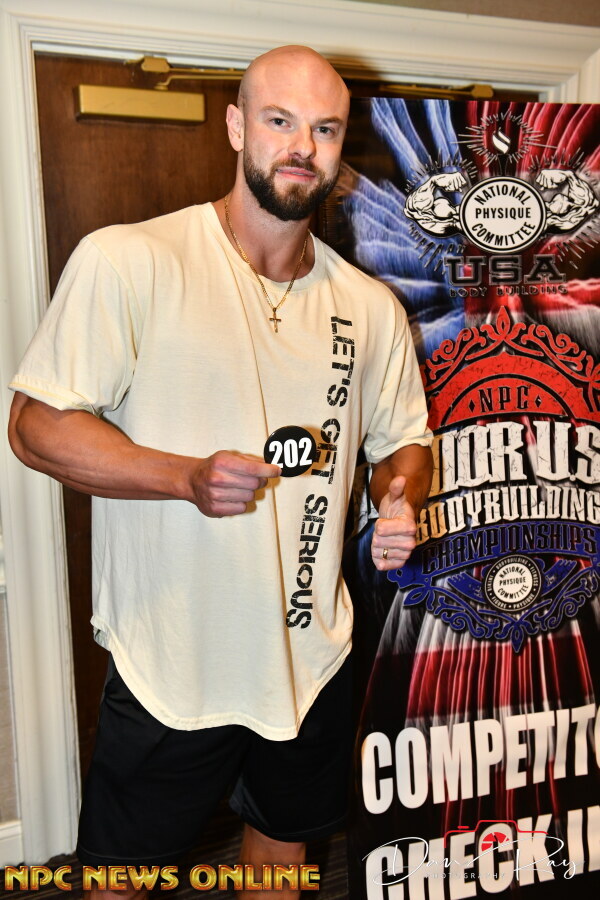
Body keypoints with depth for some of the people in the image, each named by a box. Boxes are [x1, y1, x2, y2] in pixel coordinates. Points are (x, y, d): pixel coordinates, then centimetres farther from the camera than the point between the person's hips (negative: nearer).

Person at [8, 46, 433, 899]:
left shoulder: (371, 307, 2)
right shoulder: (127, 261, -14)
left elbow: (403, 439, 13)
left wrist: (402, 506, -10)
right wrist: (189, 476, -28)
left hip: (313, 660, 5)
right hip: (168, 666, -4)